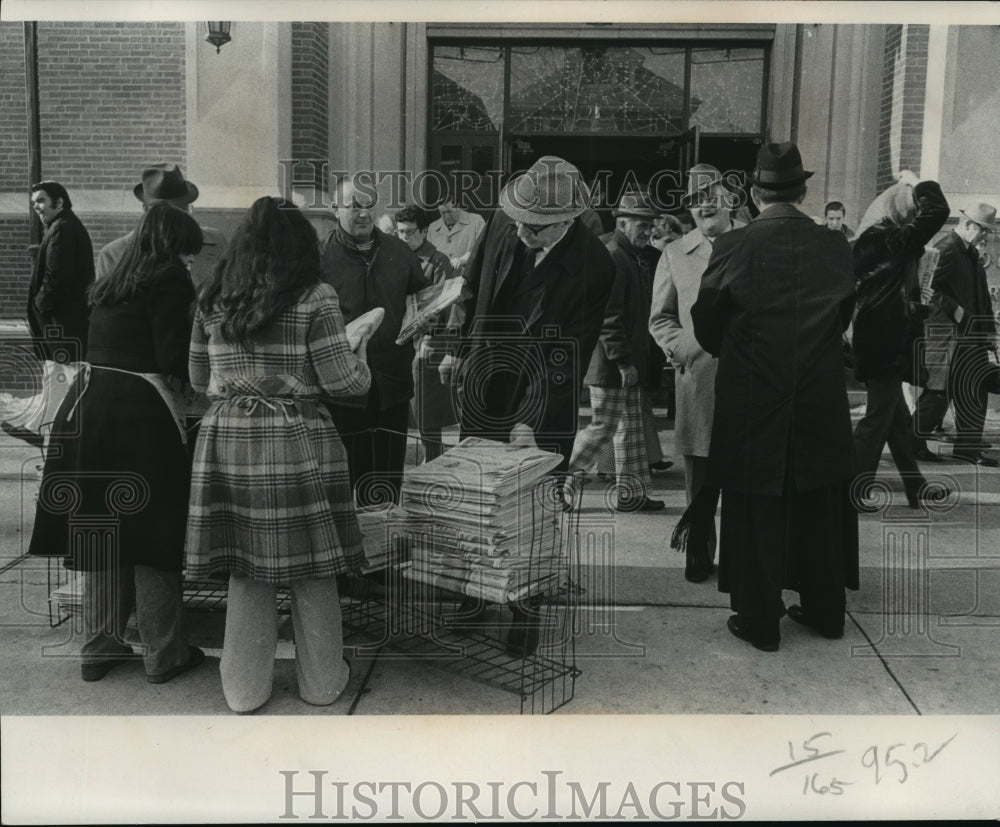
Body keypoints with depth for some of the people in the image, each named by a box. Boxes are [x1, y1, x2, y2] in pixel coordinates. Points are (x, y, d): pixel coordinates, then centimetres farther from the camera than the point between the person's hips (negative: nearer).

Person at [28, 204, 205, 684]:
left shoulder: (112, 282, 18)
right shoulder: (169, 280, -6)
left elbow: (109, 345, 18)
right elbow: (174, 360, -13)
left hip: (88, 405, 7)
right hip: (139, 413, -7)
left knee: (100, 529, 14)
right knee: (151, 531, 2)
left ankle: (99, 647, 24)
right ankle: (163, 654, 12)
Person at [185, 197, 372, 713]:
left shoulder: (212, 301, 7)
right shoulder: (315, 300, -7)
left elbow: (199, 379, 16)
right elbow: (343, 383, -6)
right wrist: (360, 347, 14)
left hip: (227, 440, 4)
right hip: (296, 443, -4)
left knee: (245, 569, 13)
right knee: (312, 572, 10)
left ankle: (245, 688, 23)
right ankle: (321, 681, 24)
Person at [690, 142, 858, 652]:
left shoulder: (733, 247, -13)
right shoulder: (837, 249, -4)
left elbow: (706, 325, -3)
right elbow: (842, 320, 7)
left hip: (751, 405, -3)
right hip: (821, 405, 3)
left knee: (756, 515, 8)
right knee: (819, 512, 16)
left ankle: (759, 623, 17)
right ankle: (825, 612, 29)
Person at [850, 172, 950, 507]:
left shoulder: (871, 241, 12)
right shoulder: (889, 240, -14)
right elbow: (937, 211, -17)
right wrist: (916, 184, -2)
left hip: (879, 341, 9)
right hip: (888, 343, -9)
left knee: (897, 419, 14)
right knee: (878, 418, -3)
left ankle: (916, 488, 22)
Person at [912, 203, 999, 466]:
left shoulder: (972, 253, 17)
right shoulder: (945, 249, -12)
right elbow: (931, 289, -21)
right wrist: (957, 312, -20)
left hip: (972, 335, 10)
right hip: (948, 333, -9)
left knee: (976, 392, 9)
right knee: (938, 391, -5)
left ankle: (968, 448, 16)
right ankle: (913, 443, 8)